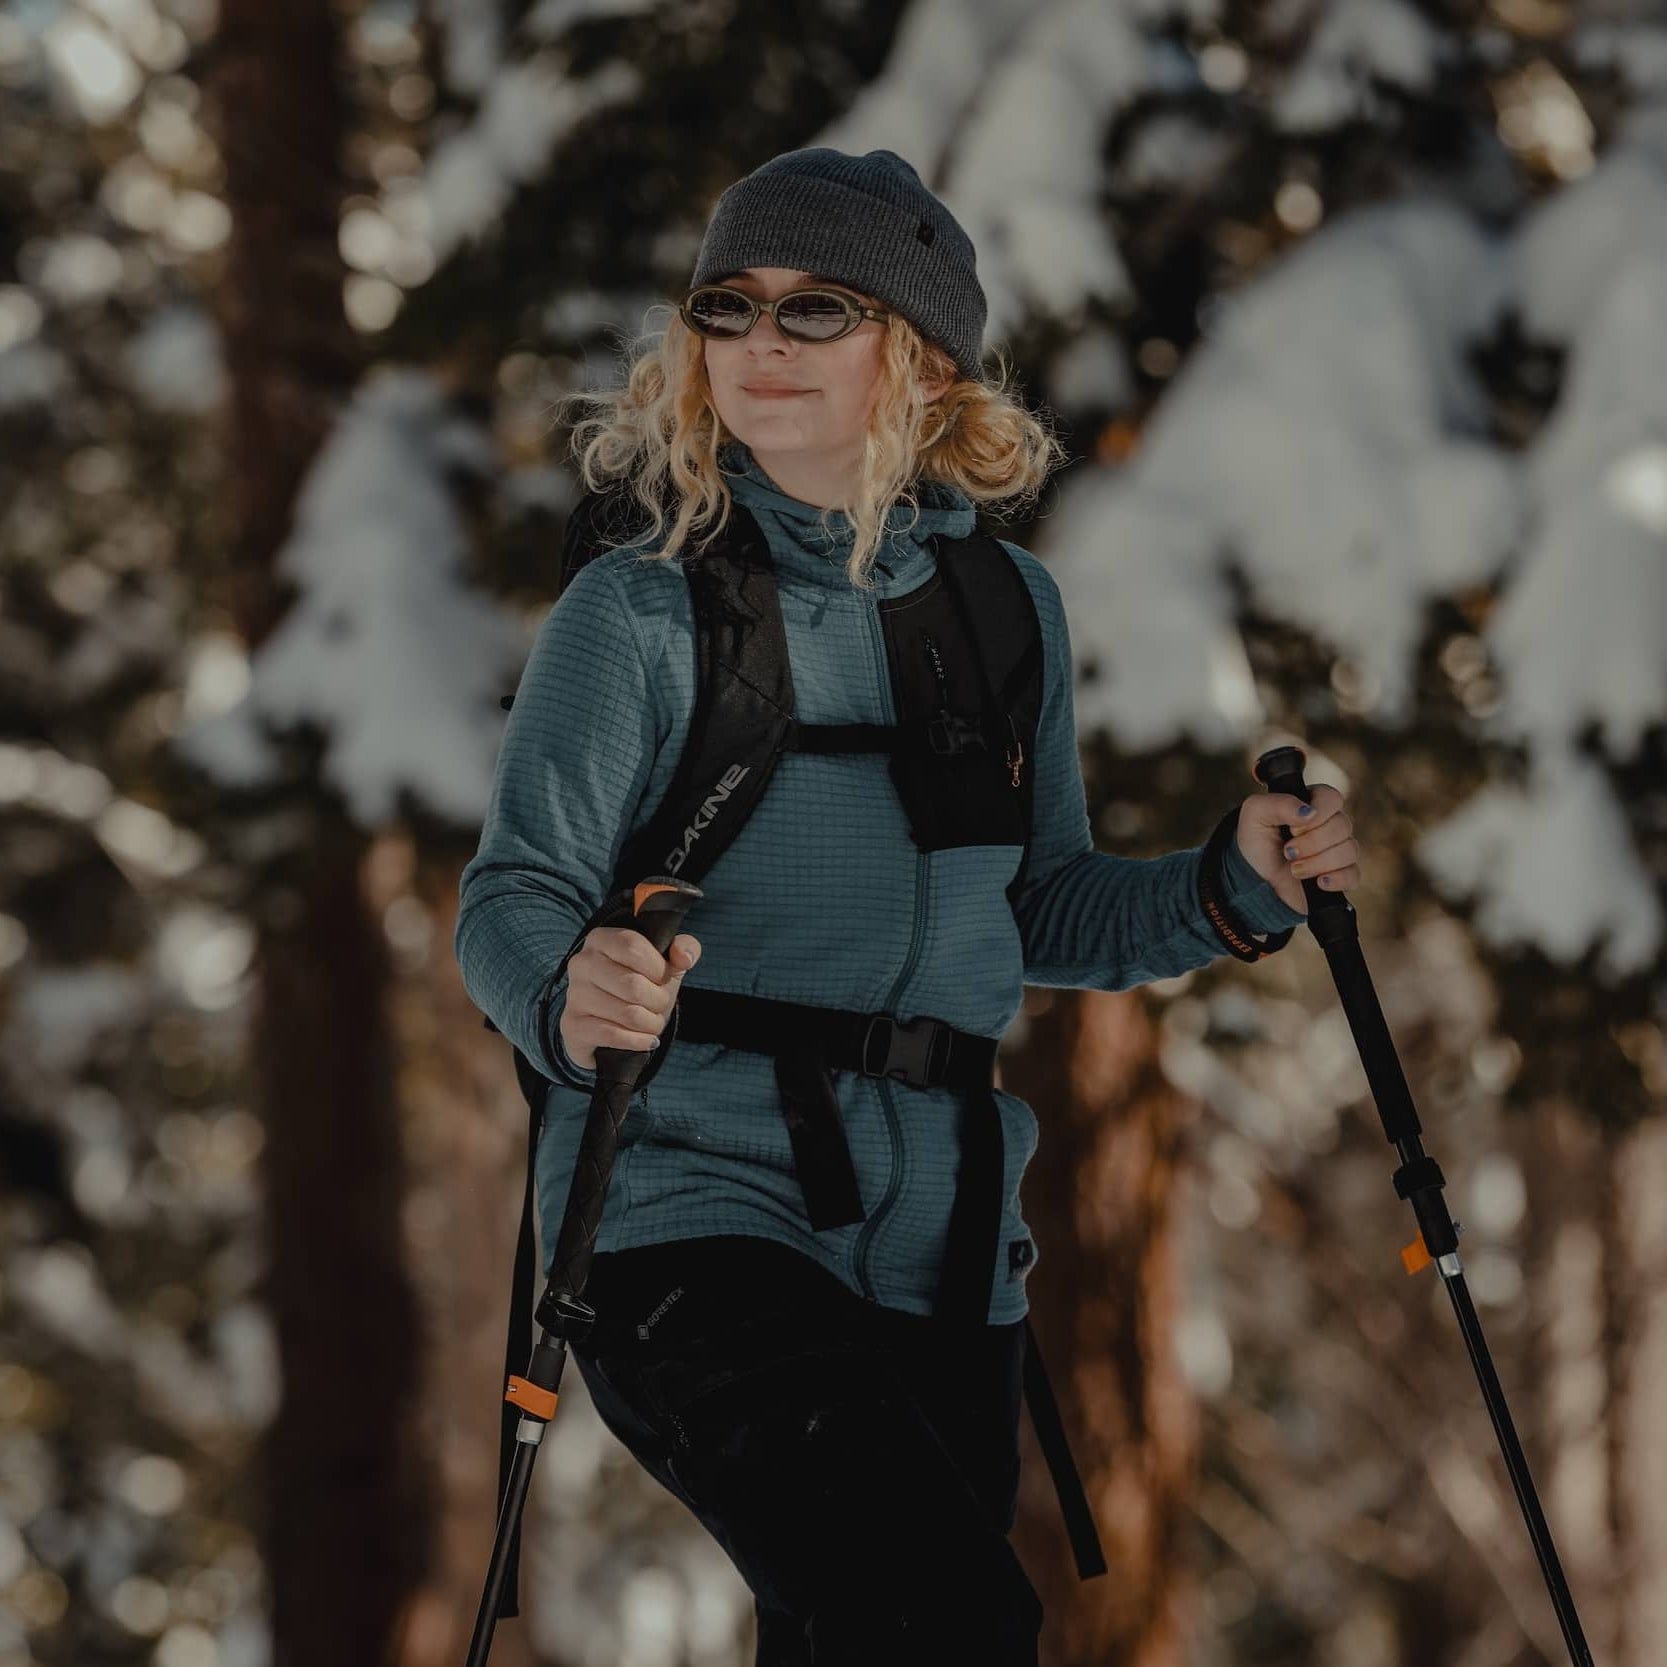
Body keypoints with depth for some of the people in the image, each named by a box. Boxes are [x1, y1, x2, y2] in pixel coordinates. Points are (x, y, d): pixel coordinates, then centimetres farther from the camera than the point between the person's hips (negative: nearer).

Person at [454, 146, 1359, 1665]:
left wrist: (1231, 886, 2)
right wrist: (570, 995, -30)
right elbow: (513, 899, -8)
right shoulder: (640, 614, -4)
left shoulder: (1008, 609, 9)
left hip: (941, 1246, 5)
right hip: (689, 1231, -5)